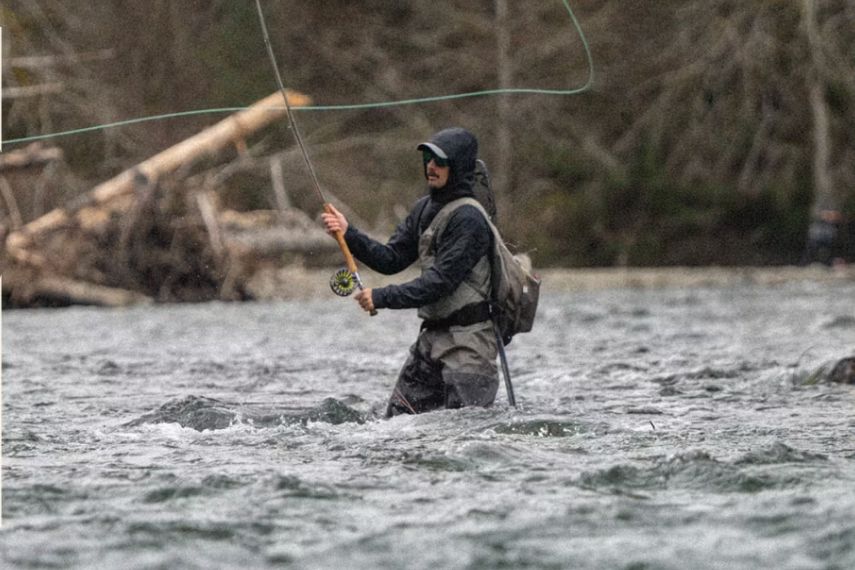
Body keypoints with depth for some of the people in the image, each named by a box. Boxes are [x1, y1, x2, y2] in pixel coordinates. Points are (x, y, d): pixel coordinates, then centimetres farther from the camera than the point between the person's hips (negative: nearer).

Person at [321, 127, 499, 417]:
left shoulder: (468, 219, -17)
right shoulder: (425, 209, 12)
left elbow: (441, 282, -21)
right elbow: (392, 259, 11)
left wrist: (383, 297, -21)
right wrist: (349, 234, -2)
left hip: (467, 341, -9)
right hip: (433, 335, 9)